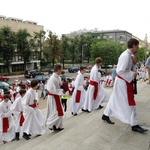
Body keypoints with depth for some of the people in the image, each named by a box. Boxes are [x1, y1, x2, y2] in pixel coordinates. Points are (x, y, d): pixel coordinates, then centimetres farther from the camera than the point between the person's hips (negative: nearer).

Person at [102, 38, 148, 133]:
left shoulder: (129, 55, 9)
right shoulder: (126, 56, -22)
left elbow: (130, 68, 15)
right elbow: (120, 71, -27)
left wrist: (134, 62, 0)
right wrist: (133, 74, -19)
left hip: (124, 81, 10)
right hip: (123, 82, -10)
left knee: (115, 100, 18)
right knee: (130, 103, -1)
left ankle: (106, 115, 32)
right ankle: (134, 125, 11)